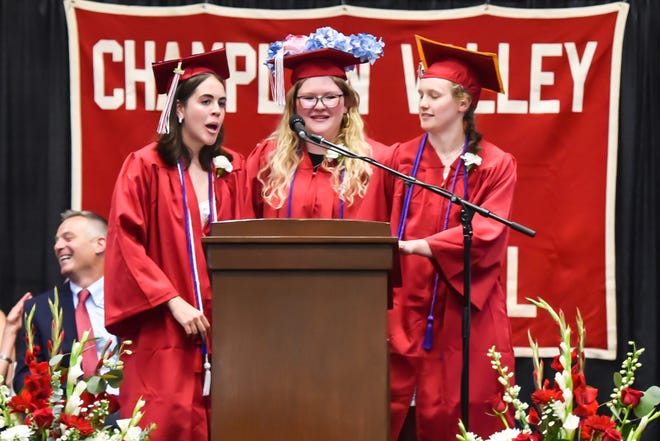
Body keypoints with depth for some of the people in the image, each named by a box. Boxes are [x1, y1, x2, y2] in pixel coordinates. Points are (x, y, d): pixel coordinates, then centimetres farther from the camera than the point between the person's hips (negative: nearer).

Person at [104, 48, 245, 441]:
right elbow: (126, 242, -7)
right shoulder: (145, 167, -2)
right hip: (164, 333, -4)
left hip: (222, 331, 4)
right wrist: (174, 301, -13)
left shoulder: (232, 170, 11)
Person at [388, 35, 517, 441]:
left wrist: (417, 245, -20)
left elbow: (486, 234, -12)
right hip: (408, 310, 2)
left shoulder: (495, 165, 0)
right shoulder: (402, 158, 8)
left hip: (466, 315, -2)